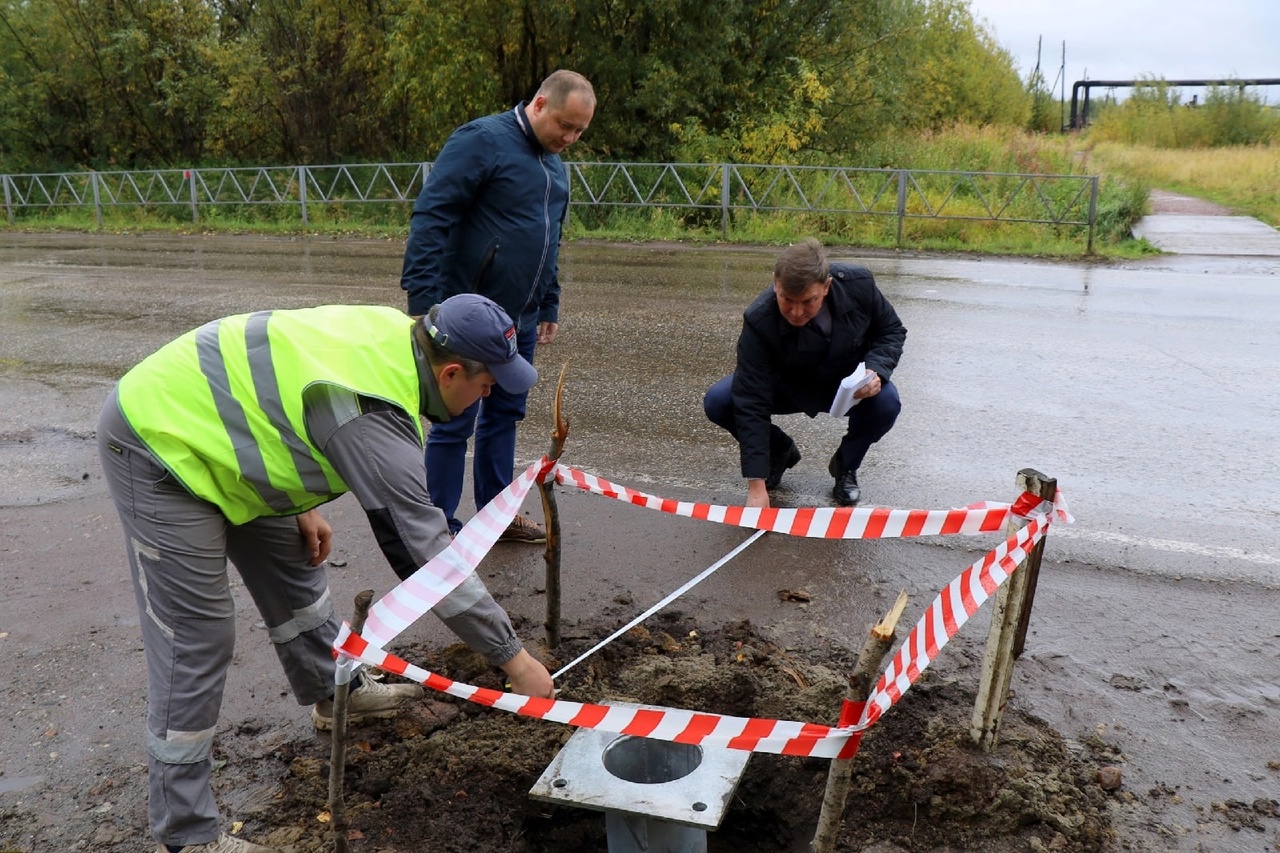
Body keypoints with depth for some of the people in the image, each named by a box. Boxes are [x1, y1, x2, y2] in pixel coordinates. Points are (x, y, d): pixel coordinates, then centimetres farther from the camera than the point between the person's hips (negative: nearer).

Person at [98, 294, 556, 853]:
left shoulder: (393, 333, -6)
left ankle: (336, 695, 40)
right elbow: (425, 554, -27)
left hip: (200, 421, 10)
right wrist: (513, 657, -19)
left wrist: (302, 505, 9)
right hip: (156, 441, -10)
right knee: (196, 642, -7)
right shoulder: (374, 420, -31)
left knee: (294, 569, 19)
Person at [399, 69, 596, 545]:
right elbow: (429, 218, -17)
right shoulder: (482, 141, -12)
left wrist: (550, 306, 22)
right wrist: (423, 303, -22)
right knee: (456, 423, -1)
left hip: (521, 319, 8)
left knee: (505, 416, 15)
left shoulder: (554, 163, 15)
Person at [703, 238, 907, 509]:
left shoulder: (858, 284, -29)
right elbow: (752, 403, -35)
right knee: (718, 402, -23)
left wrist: (876, 370, -32)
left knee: (886, 403, -32)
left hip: (849, 386, 1)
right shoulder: (759, 321, -34)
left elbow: (892, 330, -8)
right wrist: (756, 486, -38)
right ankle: (780, 451, 8)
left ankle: (845, 465, 1)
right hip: (786, 387, 0)